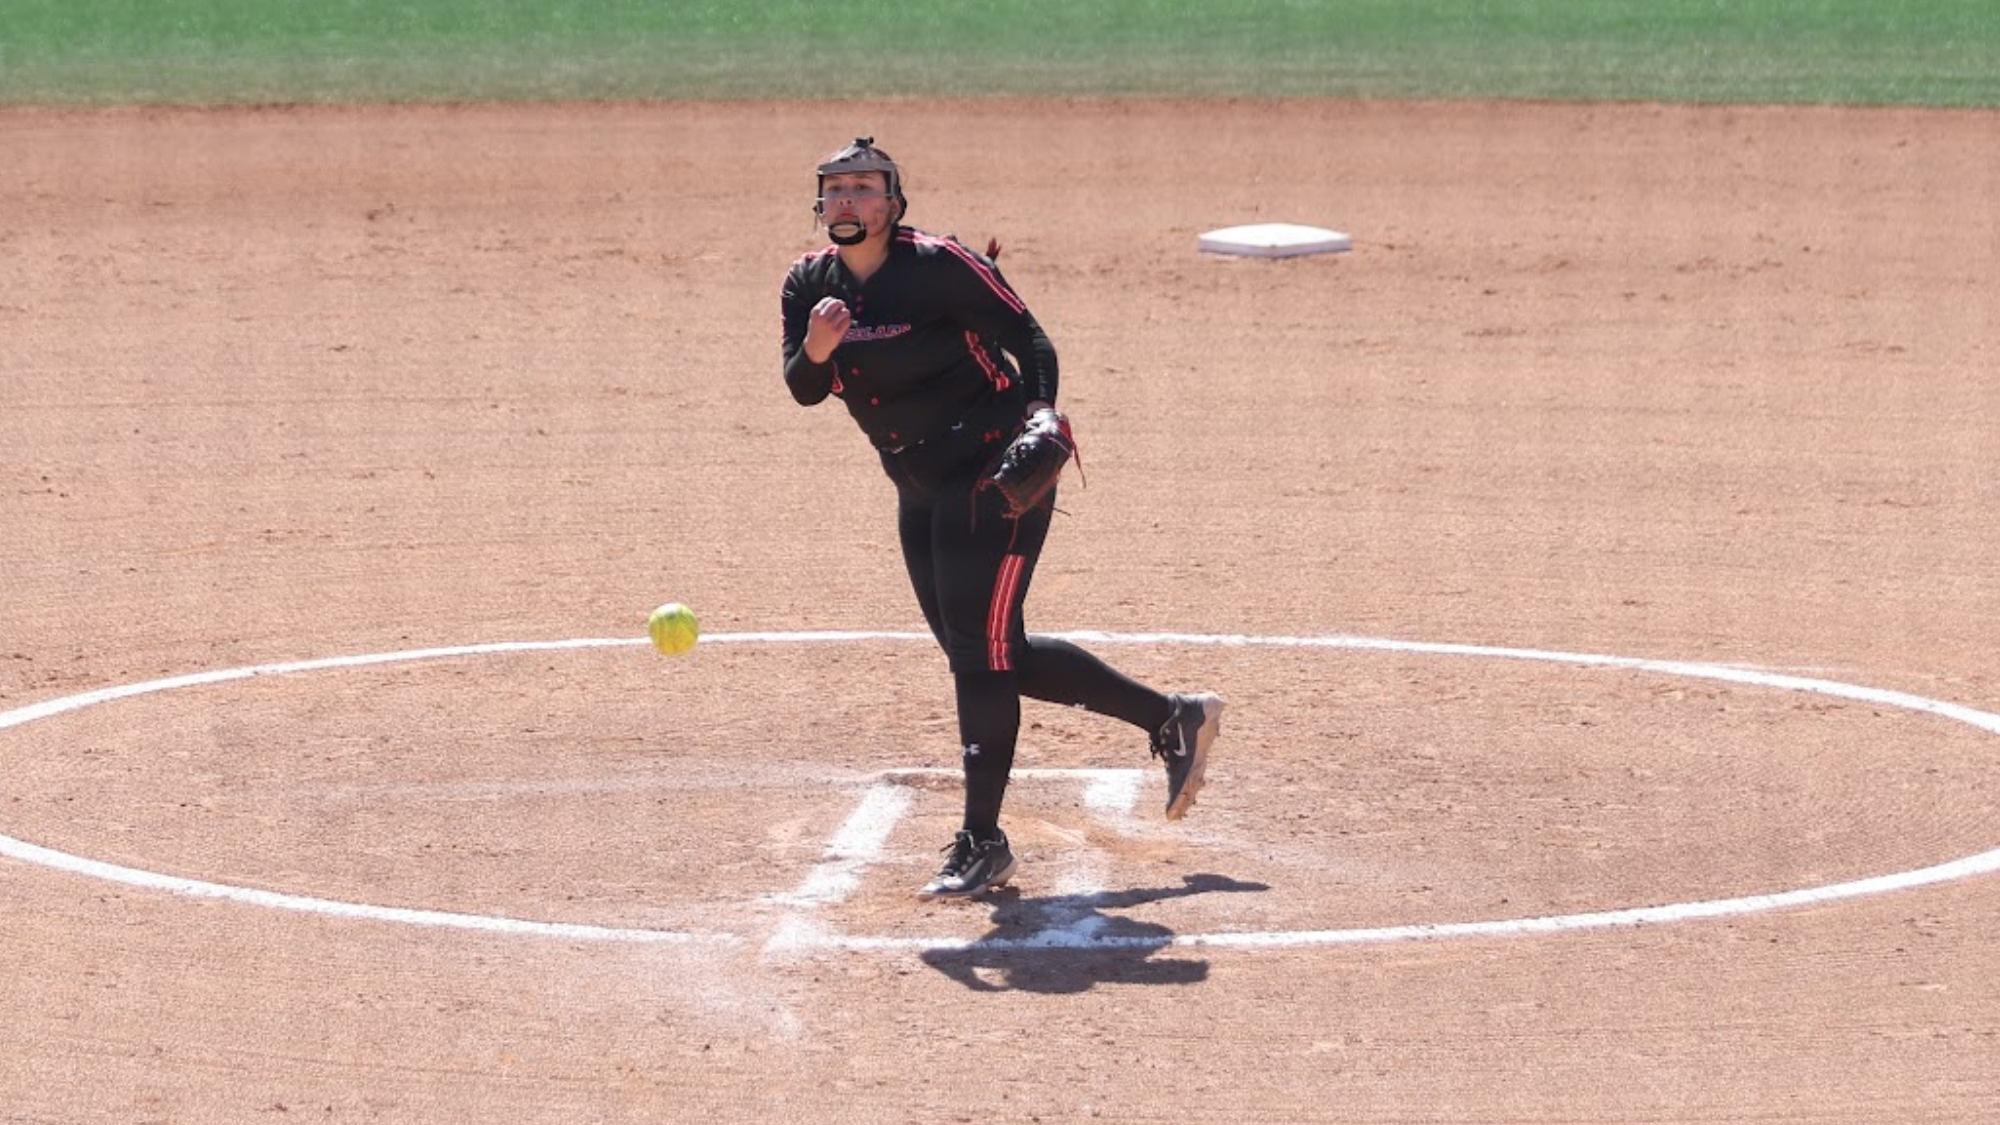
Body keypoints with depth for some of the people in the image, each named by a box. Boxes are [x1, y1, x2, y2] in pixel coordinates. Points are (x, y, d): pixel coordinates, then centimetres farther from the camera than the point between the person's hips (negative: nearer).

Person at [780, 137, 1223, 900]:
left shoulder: (938, 265, -16)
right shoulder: (810, 284, 3)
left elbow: (1028, 337, -14)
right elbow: (804, 390, -5)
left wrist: (1041, 412, -31)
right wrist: (815, 349, -27)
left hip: (995, 472, -8)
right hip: (920, 490, 8)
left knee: (981, 649, -11)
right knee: (987, 654, 12)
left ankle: (983, 844, -4)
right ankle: (1172, 718, 25)